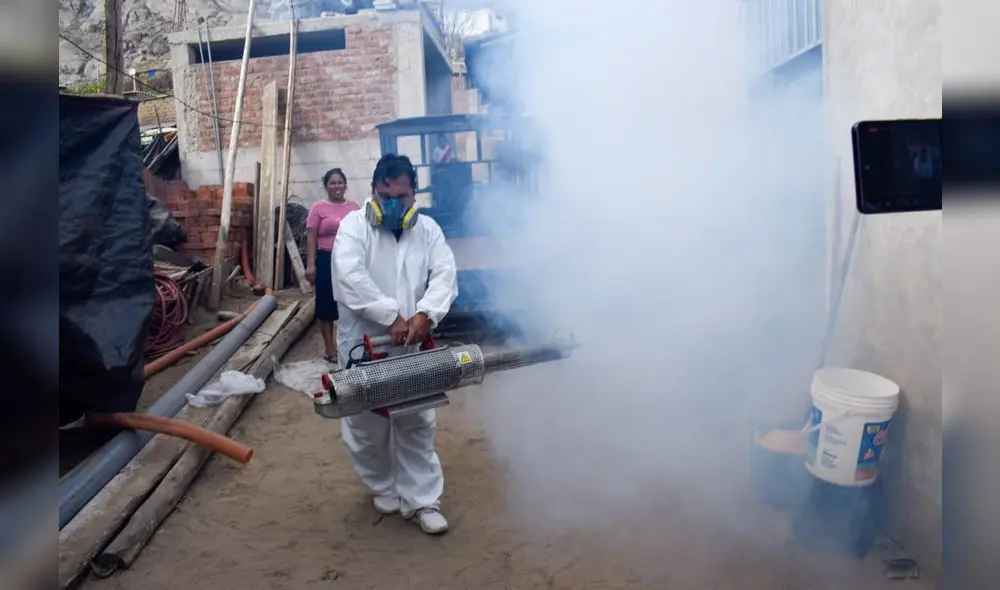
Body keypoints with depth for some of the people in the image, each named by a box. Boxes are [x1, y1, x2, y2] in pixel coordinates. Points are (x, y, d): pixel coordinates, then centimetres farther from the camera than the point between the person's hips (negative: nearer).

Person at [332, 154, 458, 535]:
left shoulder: (427, 229, 3)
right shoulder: (353, 226, -7)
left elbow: (445, 275, -7)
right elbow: (350, 278, -22)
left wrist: (425, 315, -25)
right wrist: (392, 317, -26)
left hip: (411, 347, 2)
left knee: (417, 425, 9)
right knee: (367, 427, 13)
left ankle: (421, 500, 21)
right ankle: (383, 487, 37)